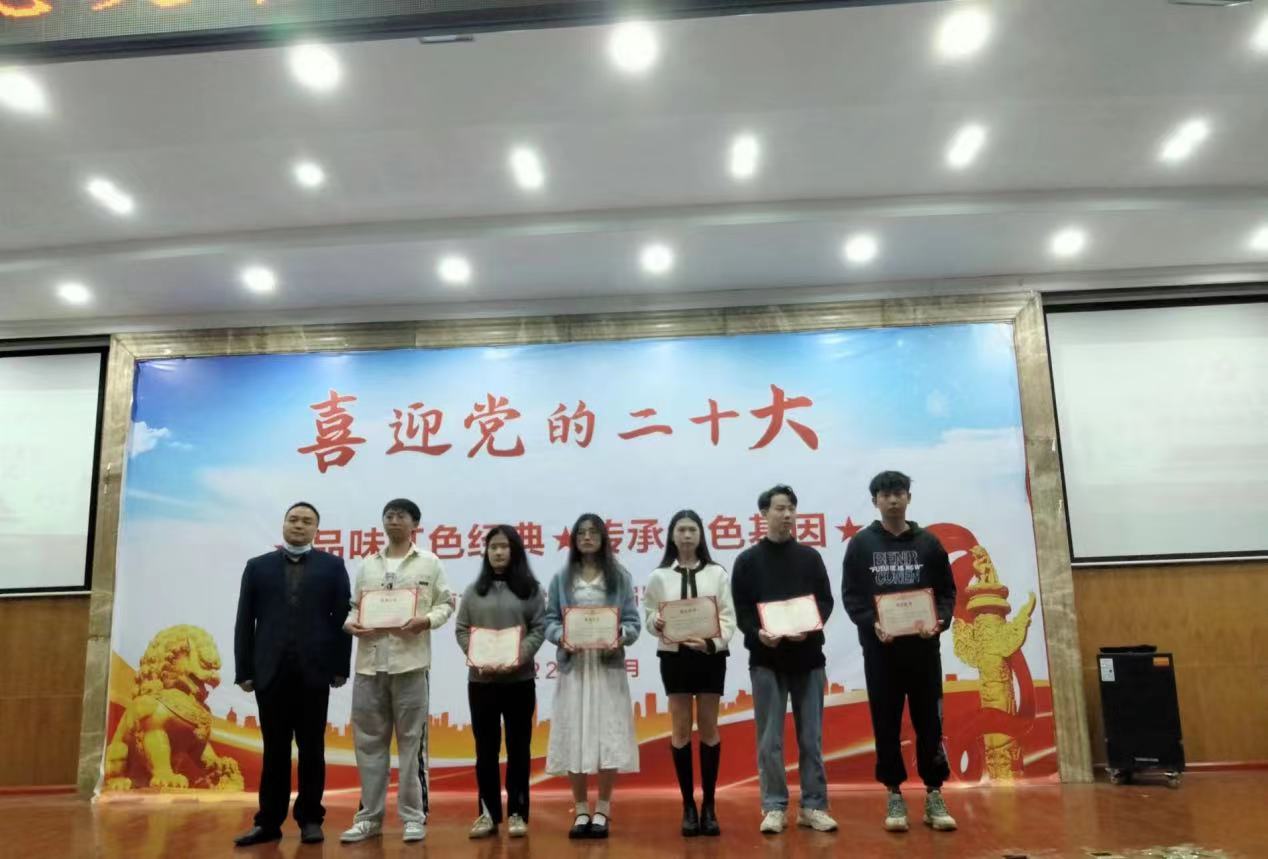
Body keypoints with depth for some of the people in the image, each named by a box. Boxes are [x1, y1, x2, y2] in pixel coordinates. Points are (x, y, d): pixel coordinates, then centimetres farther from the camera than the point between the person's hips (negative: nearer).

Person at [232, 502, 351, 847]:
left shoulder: (332, 566, 6)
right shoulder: (258, 566, 10)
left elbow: (342, 618, 2)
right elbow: (245, 622, 7)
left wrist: (340, 667, -3)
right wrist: (243, 670, 1)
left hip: (313, 671, -1)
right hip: (270, 672, 1)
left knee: (311, 749, 6)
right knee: (275, 750, 7)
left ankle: (310, 818, 15)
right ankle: (269, 821, 14)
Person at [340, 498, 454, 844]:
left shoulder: (429, 563, 5)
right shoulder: (368, 565, 15)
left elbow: (446, 603, 3)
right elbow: (353, 604, 16)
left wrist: (427, 620, -15)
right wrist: (350, 623, -5)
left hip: (410, 661, -3)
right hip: (370, 661, 4)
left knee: (411, 740, 2)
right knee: (369, 740, 8)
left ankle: (413, 816, 11)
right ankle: (370, 815, 19)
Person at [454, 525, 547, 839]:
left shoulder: (530, 588, 3)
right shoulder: (473, 590, 8)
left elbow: (540, 628, -2)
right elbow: (461, 630, 5)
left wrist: (521, 655, -17)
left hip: (519, 679, -1)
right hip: (480, 679, 2)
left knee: (518, 747, 6)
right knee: (486, 748, 8)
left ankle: (516, 813, 15)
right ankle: (488, 813, 17)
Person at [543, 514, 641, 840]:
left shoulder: (620, 577, 5)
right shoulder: (561, 578, 7)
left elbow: (633, 621, 1)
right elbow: (549, 620, 3)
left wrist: (621, 636, -19)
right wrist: (561, 636, -17)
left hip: (608, 665, -1)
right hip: (573, 665, 1)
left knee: (608, 736, -2)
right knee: (574, 737, 2)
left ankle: (602, 811, 12)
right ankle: (581, 811, 15)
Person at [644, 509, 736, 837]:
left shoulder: (717, 574, 1)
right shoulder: (659, 576, 2)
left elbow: (728, 616, -3)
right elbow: (648, 614, 1)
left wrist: (713, 642, -20)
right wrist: (657, 624, -21)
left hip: (711, 655, 0)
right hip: (674, 655, 0)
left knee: (709, 728, 6)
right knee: (681, 730, 5)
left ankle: (709, 806, 16)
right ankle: (688, 806, 15)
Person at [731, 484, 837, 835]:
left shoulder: (810, 557, 9)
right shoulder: (748, 560, 4)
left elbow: (826, 601, 5)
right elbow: (740, 610, 0)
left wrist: (810, 628, -14)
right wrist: (757, 633, -19)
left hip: (808, 657, 2)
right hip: (766, 659, -1)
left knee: (811, 737, 6)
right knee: (770, 738, 2)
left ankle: (813, 805, 16)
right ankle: (774, 807, 11)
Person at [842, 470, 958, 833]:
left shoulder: (928, 543, 7)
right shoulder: (860, 544, 3)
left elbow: (947, 591, 6)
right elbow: (850, 595, 0)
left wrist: (940, 621, -13)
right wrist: (872, 624, -17)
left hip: (923, 646, 1)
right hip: (879, 648, -1)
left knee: (929, 723, 6)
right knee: (886, 725, 5)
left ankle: (934, 796, 17)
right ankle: (894, 796, 15)